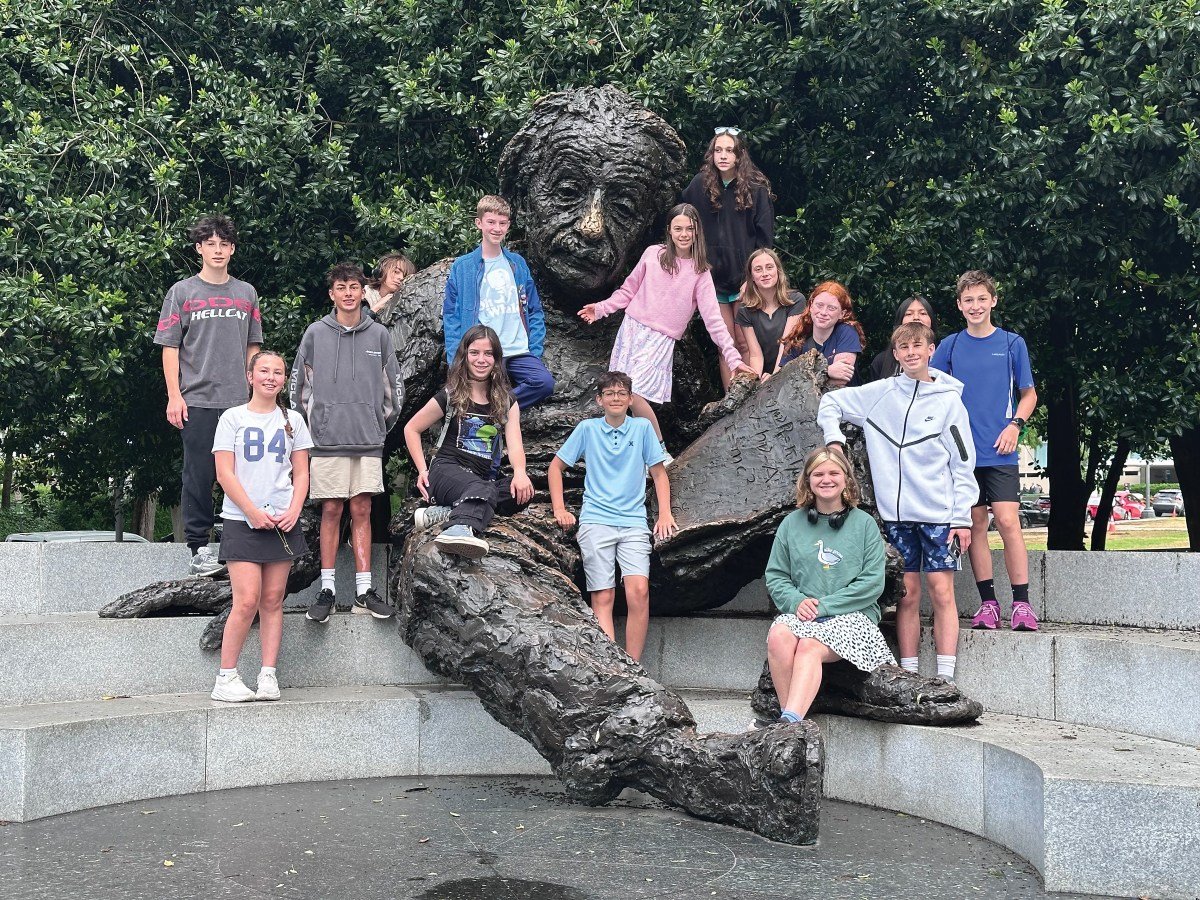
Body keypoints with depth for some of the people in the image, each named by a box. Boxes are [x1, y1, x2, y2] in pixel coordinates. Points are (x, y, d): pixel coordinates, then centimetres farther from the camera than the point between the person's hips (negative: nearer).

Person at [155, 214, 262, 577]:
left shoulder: (247, 294, 14)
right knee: (199, 476, -1)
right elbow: (170, 347, 2)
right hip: (197, 401, -3)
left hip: (240, 401, 3)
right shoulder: (182, 292, 5)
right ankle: (199, 548, 5)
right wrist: (174, 396, -6)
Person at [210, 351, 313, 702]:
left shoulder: (292, 420, 13)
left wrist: (294, 511, -4)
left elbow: (301, 473, 12)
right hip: (241, 520, -3)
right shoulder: (233, 418, 4)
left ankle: (268, 675, 6)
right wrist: (253, 512, -11)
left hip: (283, 521, 3)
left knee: (273, 600, 3)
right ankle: (226, 677, -2)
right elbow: (224, 472, -2)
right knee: (247, 601, -11)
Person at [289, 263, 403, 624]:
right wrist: (312, 423, 5)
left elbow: (394, 385, 13)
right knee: (331, 511, 0)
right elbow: (298, 384, 8)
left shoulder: (379, 334, 7)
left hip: (368, 441, 1)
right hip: (327, 439, -1)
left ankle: (364, 590, 6)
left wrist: (380, 425, 10)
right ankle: (327, 590, 5)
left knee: (361, 512, 3)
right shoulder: (316, 333, 3)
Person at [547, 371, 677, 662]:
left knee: (639, 591, -19)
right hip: (596, 521, 0)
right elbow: (556, 467, 17)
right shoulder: (587, 429, 9)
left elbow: (659, 474, 14)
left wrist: (665, 514, 3)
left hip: (634, 523, 0)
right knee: (603, 598, -10)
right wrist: (559, 510, 6)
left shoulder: (642, 428, 10)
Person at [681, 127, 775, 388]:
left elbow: (765, 239, -5)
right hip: (714, 276, 3)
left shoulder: (756, 188, -4)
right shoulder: (700, 186, 3)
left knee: (744, 344, -2)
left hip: (746, 278, -3)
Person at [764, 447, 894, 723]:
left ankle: (790, 720, -46)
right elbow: (775, 576, 12)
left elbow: (872, 583, -2)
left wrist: (824, 605, -11)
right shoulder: (792, 523, 13)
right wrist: (797, 601, -10)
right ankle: (791, 719, -29)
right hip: (800, 613, 3)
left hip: (851, 615, -2)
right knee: (778, 636, -31)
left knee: (809, 646, -33)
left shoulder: (864, 524, 6)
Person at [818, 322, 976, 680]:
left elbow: (963, 465, 0)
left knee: (942, 592, -4)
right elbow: (830, 402, 17)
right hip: (896, 513, 2)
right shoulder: (879, 393, 5)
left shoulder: (949, 399, 0)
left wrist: (962, 518, -5)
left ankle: (945, 680, -2)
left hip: (939, 513, -2)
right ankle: (908, 675, 10)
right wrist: (834, 439, 1)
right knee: (908, 594, 5)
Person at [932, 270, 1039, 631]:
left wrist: (1015, 425, -6)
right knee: (976, 525, 4)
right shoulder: (950, 346, 7)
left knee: (1008, 522, -11)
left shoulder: (1012, 343, 4)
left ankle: (1021, 605, -6)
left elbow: (1029, 393, 10)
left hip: (999, 452, -2)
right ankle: (988, 604, 10)